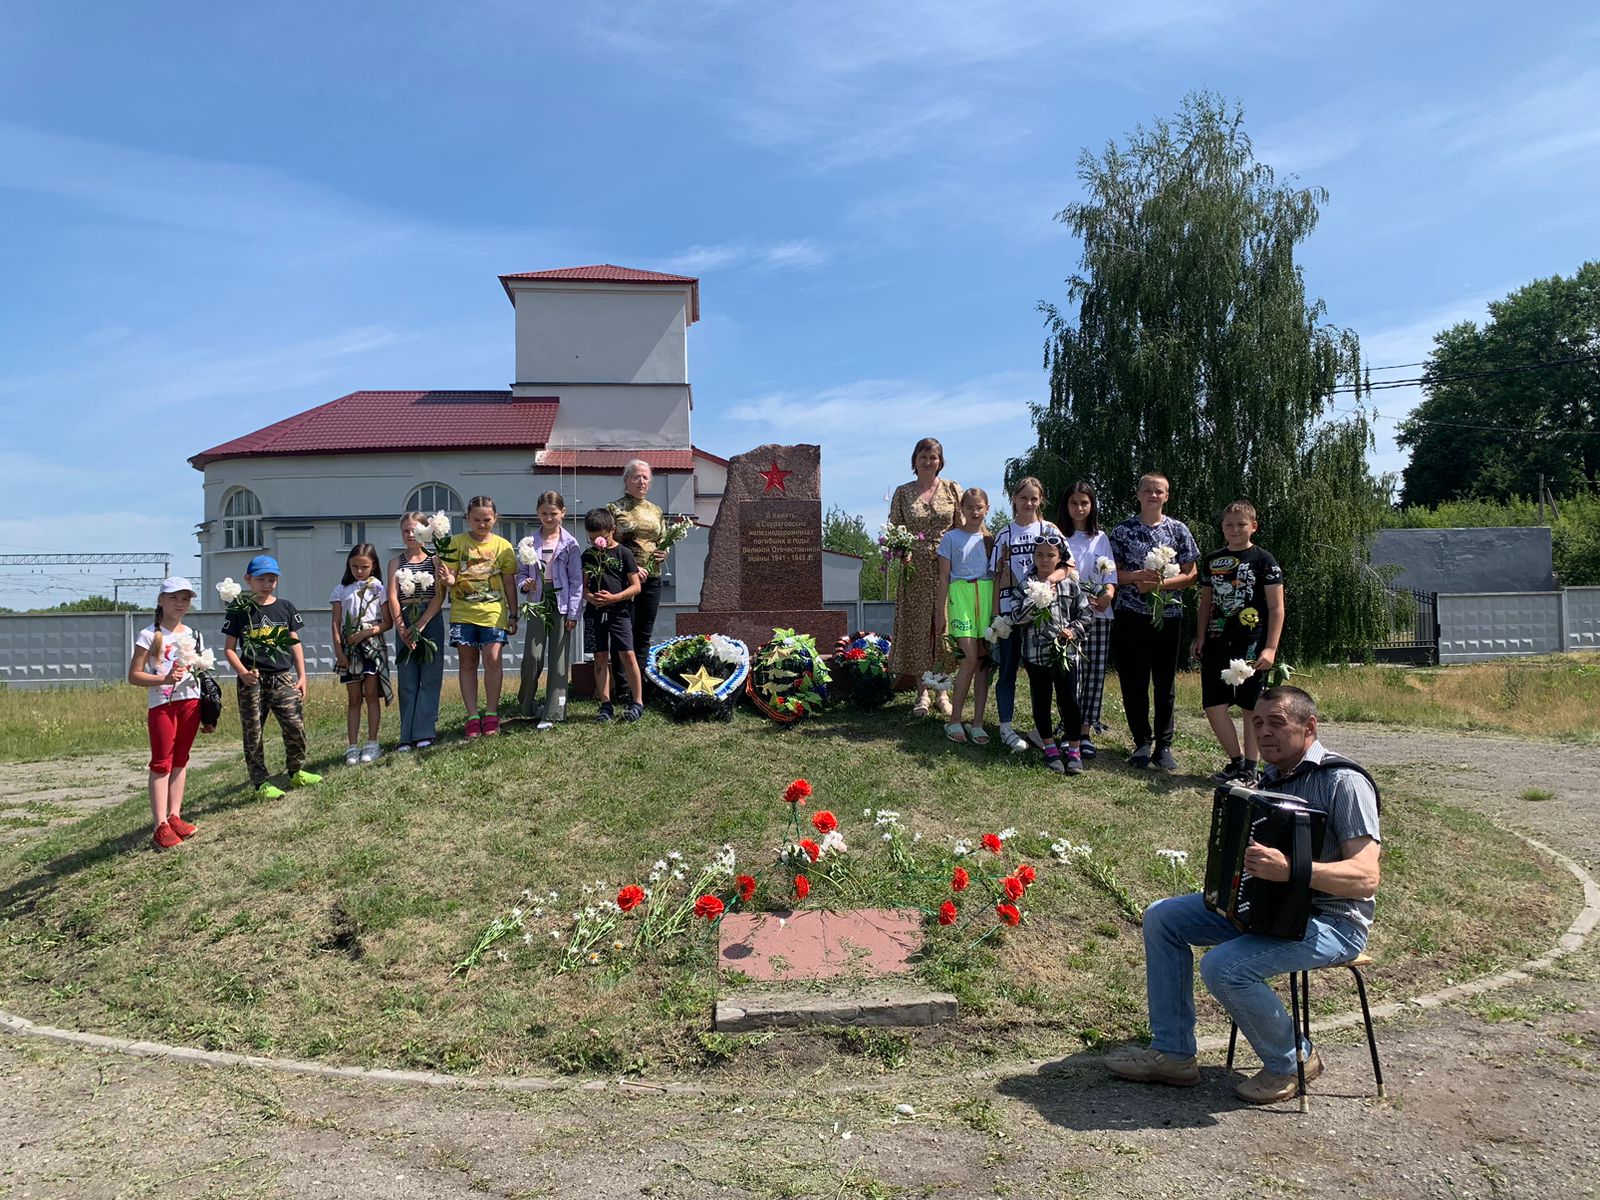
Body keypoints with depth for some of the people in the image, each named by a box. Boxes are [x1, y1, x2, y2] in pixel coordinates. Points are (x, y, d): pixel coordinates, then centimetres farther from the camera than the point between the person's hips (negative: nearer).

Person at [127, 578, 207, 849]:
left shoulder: (193, 636, 10)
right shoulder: (149, 635, -5)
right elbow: (134, 675, -8)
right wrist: (164, 679, -23)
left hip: (190, 702, 5)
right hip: (162, 704, -5)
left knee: (180, 760, 10)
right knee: (162, 763, -4)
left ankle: (174, 816, 17)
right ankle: (160, 825, -4)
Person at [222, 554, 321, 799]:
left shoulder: (285, 608, 8)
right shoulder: (239, 611, 1)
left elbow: (295, 644, 11)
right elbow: (229, 648, 2)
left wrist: (302, 675, 6)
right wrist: (243, 673, -13)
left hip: (283, 677, 2)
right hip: (252, 681, -2)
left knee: (296, 726, -3)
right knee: (253, 733, 3)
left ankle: (296, 771, 18)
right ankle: (261, 783, 11)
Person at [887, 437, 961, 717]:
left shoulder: (952, 489, 5)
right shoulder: (902, 493, 5)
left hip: (948, 569, 0)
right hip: (915, 571, 0)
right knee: (916, 628, 3)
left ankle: (943, 691, 15)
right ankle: (922, 692, 14)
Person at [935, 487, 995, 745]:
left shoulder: (990, 539, 13)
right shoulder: (951, 537, 4)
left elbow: (998, 575, 14)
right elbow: (944, 577, 3)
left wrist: (997, 608, 6)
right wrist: (941, 613, 0)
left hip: (987, 595, 4)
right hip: (961, 593, -4)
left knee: (984, 660, 1)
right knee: (970, 657, -15)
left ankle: (977, 723, 7)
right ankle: (954, 720, -2)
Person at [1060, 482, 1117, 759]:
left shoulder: (1101, 538, 15)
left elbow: (1110, 572, 8)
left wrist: (1109, 593, -14)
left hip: (1098, 614, 3)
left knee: (1095, 673, 0)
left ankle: (1086, 732, 5)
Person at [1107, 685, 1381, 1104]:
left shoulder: (1343, 782, -17)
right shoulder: (1272, 778, 10)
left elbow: (1366, 878, -27)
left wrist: (1290, 869, -40)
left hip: (1332, 922, -9)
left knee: (1224, 966, -30)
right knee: (1162, 917, -1)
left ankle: (1292, 1061, 0)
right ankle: (1172, 1054, 6)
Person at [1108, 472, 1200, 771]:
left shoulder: (1178, 530, 3)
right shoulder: (1123, 530, 3)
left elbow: (1190, 574, 3)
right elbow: (1112, 572, 2)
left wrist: (1160, 583, -13)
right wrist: (1138, 576, -16)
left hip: (1168, 615, 0)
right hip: (1131, 615, 0)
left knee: (1165, 682, 6)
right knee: (1133, 681, 4)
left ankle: (1164, 745, 14)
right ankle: (1142, 742, 17)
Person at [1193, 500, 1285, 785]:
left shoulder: (1264, 561, -3)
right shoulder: (1212, 560, 11)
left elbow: (1276, 607, -5)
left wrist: (1270, 648, -12)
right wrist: (1201, 636, 10)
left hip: (1251, 645, -4)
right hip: (1217, 642, 5)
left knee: (1251, 708, 2)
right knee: (1213, 706, 1)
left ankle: (1249, 769, 12)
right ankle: (1236, 761, 17)